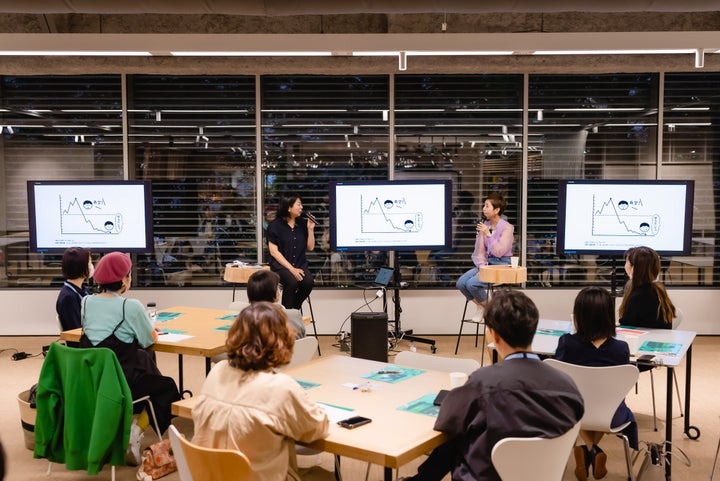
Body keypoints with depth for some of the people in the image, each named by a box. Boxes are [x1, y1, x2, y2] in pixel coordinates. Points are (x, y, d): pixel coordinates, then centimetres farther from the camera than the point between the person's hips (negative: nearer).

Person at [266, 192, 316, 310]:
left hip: (300, 265, 4)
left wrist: (310, 229, -4)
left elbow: (310, 247, 12)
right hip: (281, 266, -4)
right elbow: (274, 251, -7)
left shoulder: (302, 223, 9)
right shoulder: (275, 225, -2)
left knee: (308, 281, -27)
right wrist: (291, 269, -16)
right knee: (292, 282, -33)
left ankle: (294, 308, -4)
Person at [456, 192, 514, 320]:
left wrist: (488, 234, -20)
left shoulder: (507, 228, -9)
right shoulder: (484, 225, 6)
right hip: (486, 263, 6)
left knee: (472, 283, -25)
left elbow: (498, 252, -17)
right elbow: (479, 251, 6)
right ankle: (479, 305, 8)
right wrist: (481, 265, -10)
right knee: (461, 282, -16)